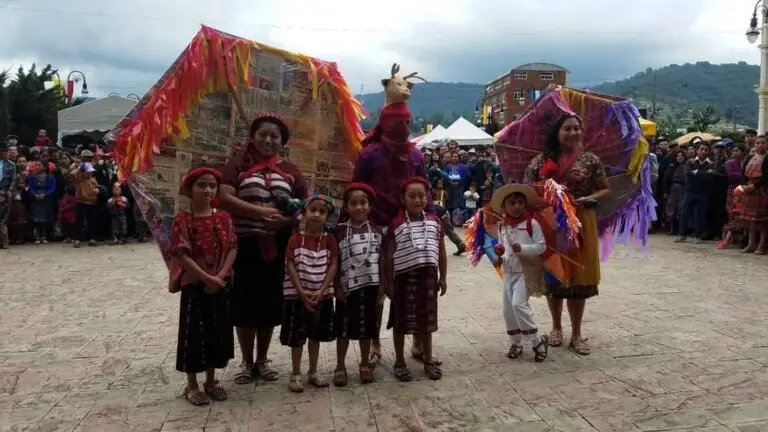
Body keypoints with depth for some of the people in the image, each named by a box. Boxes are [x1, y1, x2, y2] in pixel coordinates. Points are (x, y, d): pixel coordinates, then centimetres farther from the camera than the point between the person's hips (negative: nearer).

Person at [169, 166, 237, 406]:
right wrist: (207, 278, -19)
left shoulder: (224, 218, 2)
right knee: (193, 334, 4)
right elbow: (182, 255, -15)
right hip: (193, 286, -4)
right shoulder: (182, 220, -10)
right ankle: (192, 385, 20)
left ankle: (211, 381, 29)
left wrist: (221, 276, -13)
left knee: (217, 332, 12)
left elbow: (232, 249, -1)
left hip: (220, 285, 4)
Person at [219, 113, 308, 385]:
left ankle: (262, 360, 26)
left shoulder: (291, 171, 10)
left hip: (277, 247, 2)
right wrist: (262, 212, -21)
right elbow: (225, 198, -12)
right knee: (245, 304, 4)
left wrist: (285, 220, -13)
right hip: (244, 246, -2)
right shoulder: (238, 166, 2)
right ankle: (247, 362, 21)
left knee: (271, 304, 10)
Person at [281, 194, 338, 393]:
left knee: (316, 335, 14)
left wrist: (321, 291, -13)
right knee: (297, 337, 6)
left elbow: (333, 266, -5)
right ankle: (295, 375, 20)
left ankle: (313, 373, 27)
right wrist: (301, 292, -16)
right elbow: (290, 267, -9)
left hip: (322, 296, 2)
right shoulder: (295, 239, -6)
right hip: (297, 295, -2)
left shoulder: (330, 240, -1)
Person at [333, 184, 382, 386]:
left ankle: (365, 365, 27)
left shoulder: (376, 230, 2)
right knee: (344, 328, 7)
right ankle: (340, 366, 21)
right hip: (347, 286, -2)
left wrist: (382, 284, 4)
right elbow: (336, 261, -3)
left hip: (369, 285, 2)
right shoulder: (340, 230, -5)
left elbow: (381, 259, 6)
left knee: (366, 326, 12)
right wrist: (337, 286, -6)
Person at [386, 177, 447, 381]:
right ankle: (399, 361, 23)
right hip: (404, 276, -3)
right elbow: (389, 256, -3)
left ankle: (428, 360, 30)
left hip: (428, 276, 3)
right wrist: (389, 282, -4)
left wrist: (443, 277, 8)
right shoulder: (396, 224, -6)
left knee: (426, 319, 14)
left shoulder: (434, 222, 3)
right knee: (401, 321, 8)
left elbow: (441, 253, 9)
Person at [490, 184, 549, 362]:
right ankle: (515, 343, 23)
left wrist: (523, 248, -24)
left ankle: (538, 341, -3)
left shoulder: (531, 223, -9)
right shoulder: (502, 226, 8)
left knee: (519, 304, -18)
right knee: (507, 308, 7)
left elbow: (542, 246, -12)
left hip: (525, 271, -6)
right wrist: (500, 256, -2)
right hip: (508, 272, 6)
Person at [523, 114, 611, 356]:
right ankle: (556, 327, 28)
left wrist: (588, 199, -14)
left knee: (579, 276, 3)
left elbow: (606, 189, 5)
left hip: (580, 224, 0)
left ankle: (576, 334, 15)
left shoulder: (590, 160, 0)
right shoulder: (540, 161, 0)